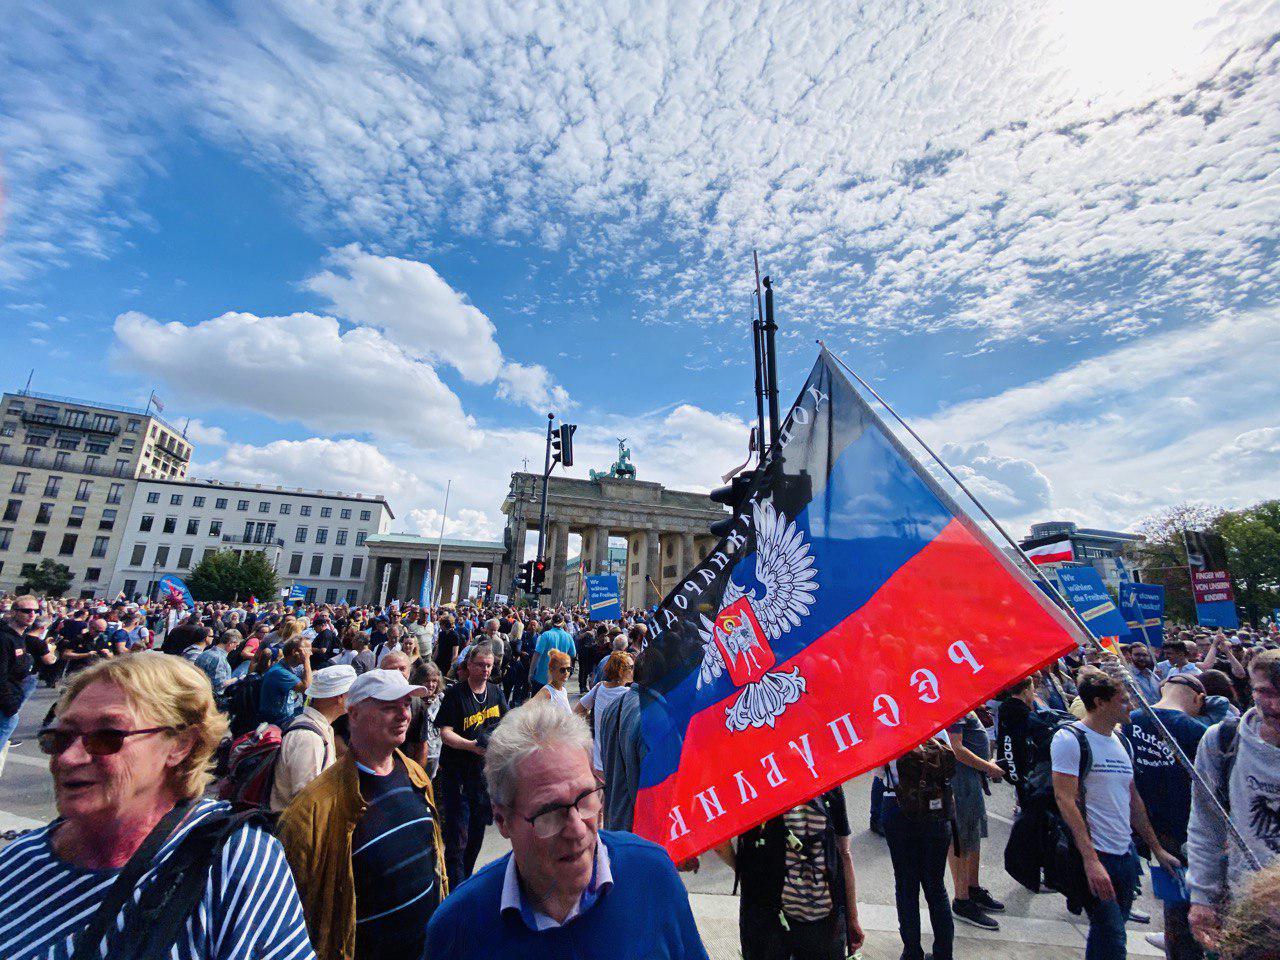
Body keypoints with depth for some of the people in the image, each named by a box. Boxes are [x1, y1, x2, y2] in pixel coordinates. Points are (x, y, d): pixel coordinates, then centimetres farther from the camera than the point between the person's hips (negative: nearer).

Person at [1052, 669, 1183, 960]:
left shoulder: (1121, 741, 10)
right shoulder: (1070, 738, -16)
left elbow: (1133, 799, 19)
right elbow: (1066, 800, -20)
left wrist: (1157, 848, 18)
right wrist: (1091, 860, -23)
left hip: (1126, 853, 8)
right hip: (1096, 856, -8)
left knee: (1109, 932, 19)